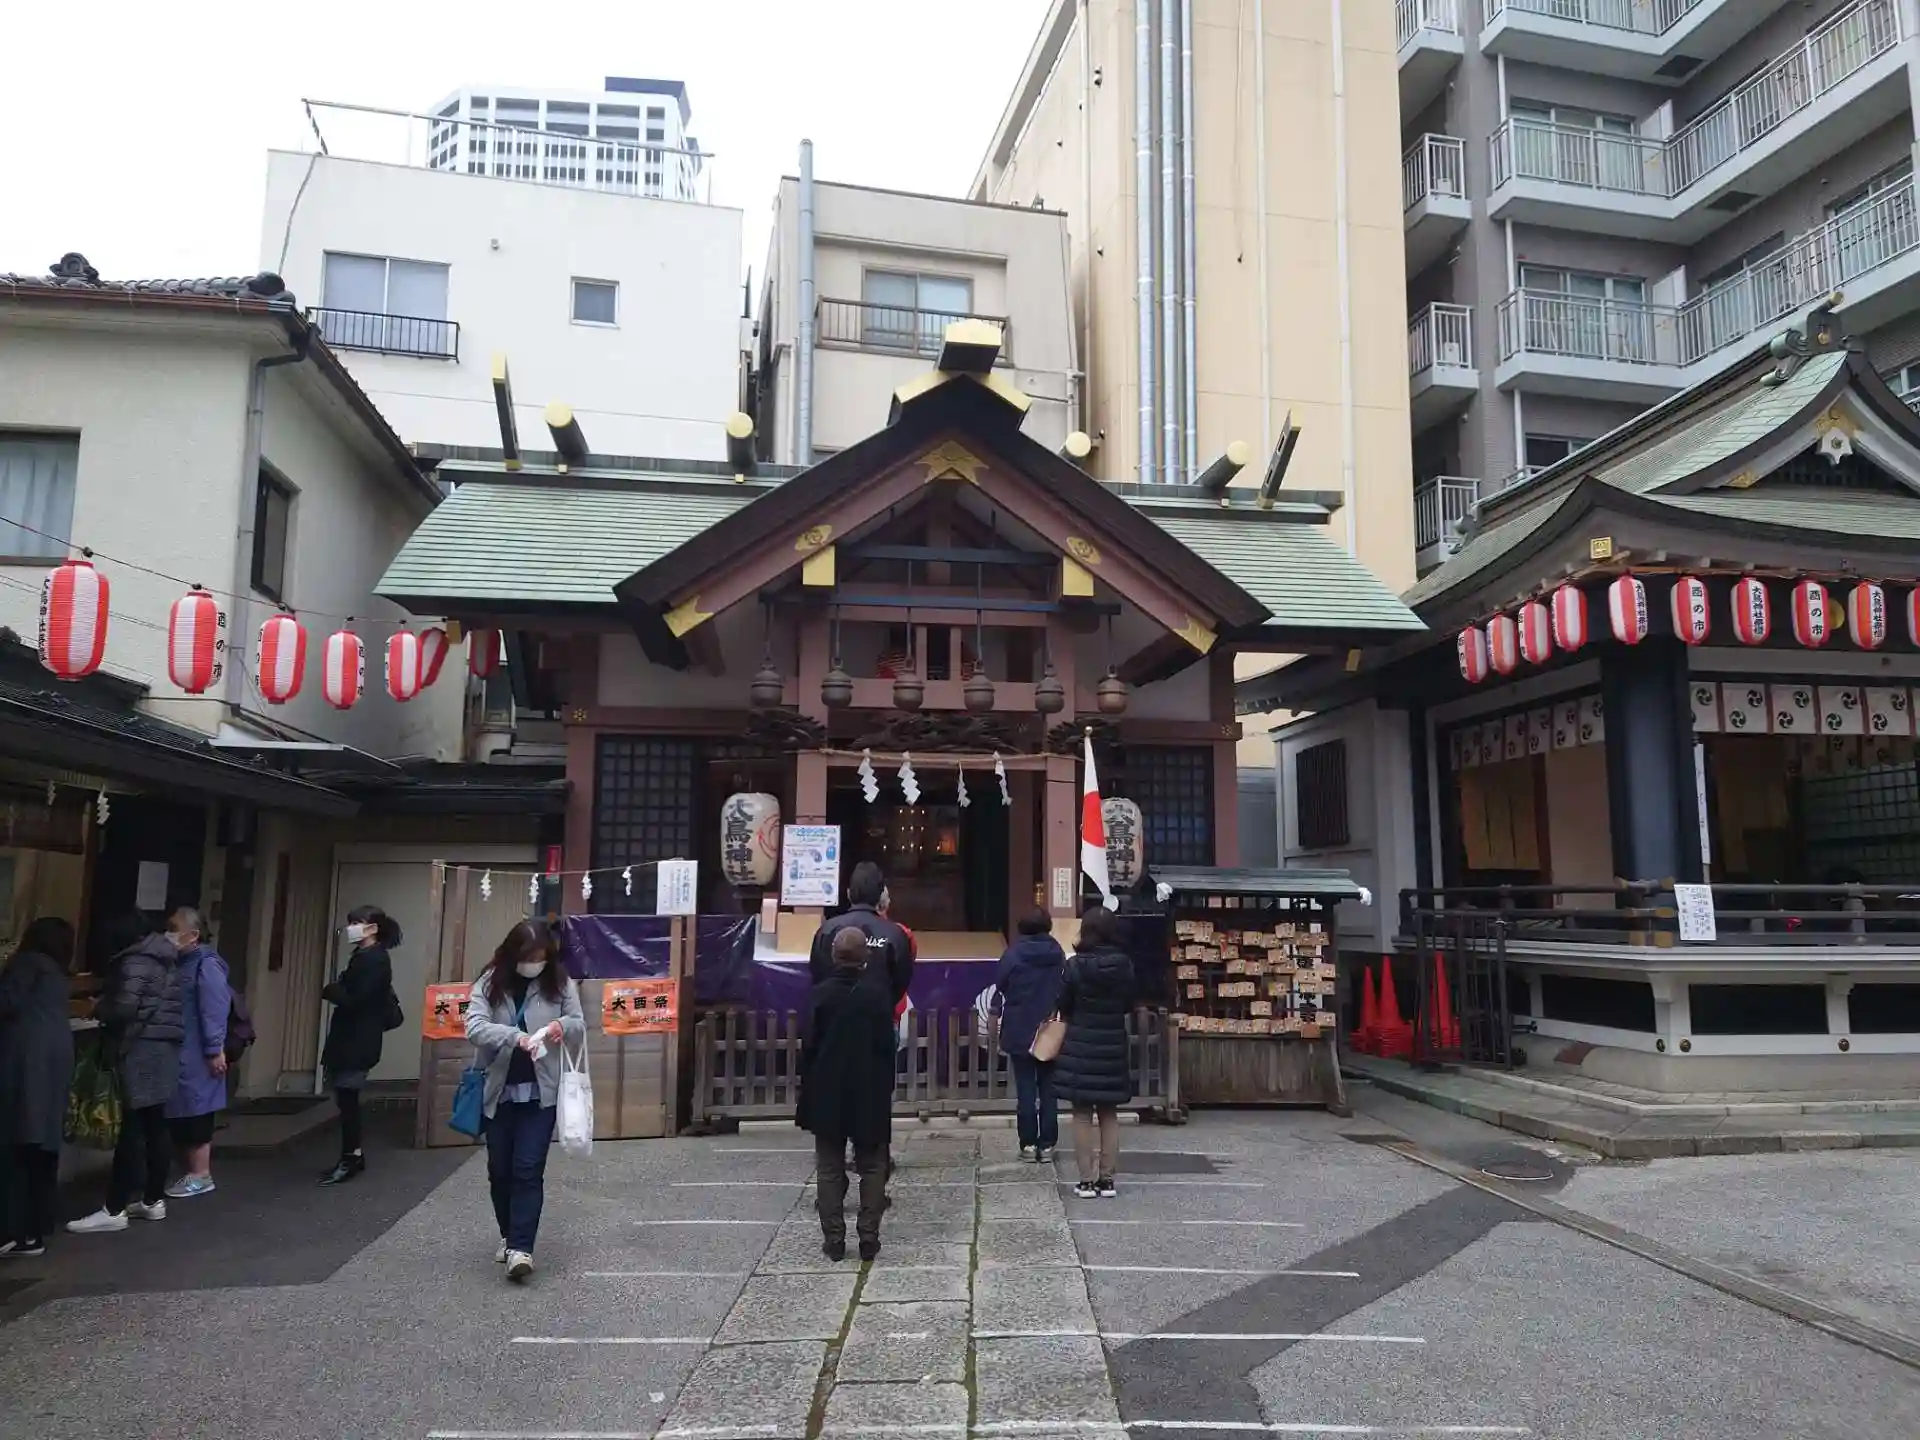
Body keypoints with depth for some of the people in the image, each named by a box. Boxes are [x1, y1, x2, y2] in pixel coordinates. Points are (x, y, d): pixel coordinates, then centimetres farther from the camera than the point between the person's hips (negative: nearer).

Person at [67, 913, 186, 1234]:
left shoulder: (135, 961, -9)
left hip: (142, 1047, -9)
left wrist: (99, 1010, 2)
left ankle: (114, 1210, -5)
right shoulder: (167, 960, 17)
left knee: (132, 1127, -8)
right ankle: (153, 1201, 16)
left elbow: (124, 1006, -18)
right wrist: (107, 1005, 18)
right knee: (155, 1125, 11)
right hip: (166, 1045, 9)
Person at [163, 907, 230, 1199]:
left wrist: (215, 1050, -20)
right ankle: (193, 1171, 22)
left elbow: (214, 1010, -18)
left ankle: (201, 1176, 8)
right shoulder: (180, 963, 14)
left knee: (195, 1115, -1)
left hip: (196, 1057, -9)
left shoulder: (206, 964, -13)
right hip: (177, 1054, 9)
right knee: (179, 1116, 12)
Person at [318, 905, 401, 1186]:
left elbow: (353, 999, -21)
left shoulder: (375, 960, -15)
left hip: (357, 1041, -9)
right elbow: (352, 993, 14)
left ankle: (350, 1159, 2)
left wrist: (329, 990, -5)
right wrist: (335, 991, -4)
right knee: (346, 1098, 12)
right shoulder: (364, 956, 15)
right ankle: (354, 1155, 19)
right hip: (350, 1038, 9)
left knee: (346, 1098, -6)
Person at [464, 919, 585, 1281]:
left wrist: (563, 1026, -21)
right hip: (499, 1092, 2)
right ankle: (509, 1236, 32)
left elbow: (580, 1026, 3)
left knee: (528, 1169, -7)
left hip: (541, 1092, -1)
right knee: (499, 1169, 12)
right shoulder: (490, 983, -5)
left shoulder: (560, 983, -3)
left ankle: (520, 1247, -5)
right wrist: (515, 1037, -30)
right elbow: (474, 1027, -16)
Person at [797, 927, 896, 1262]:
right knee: (872, 1167, 11)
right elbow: (887, 1048, -5)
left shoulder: (820, 994, -8)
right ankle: (868, 1238, 9)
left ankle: (834, 1239, 9)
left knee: (830, 1168, 9)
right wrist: (886, 1089, 6)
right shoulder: (877, 996, -8)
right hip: (870, 1095, 0)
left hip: (827, 1095, 0)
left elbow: (809, 1046, -5)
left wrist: (808, 1090, 5)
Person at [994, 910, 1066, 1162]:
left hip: (1020, 1030, -2)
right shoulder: (1058, 954, -1)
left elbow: (1000, 985, -2)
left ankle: (1028, 1144, 4)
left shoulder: (1013, 954, -7)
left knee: (1025, 1089, 3)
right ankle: (1047, 1144, 7)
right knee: (1048, 1088, 7)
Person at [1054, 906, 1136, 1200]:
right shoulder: (1124, 966, -5)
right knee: (1109, 1115, 13)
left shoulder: (1075, 966, -13)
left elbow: (1062, 1006, -5)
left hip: (1080, 1046, -3)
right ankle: (1107, 1179, 15)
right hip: (1113, 1047, 3)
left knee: (1082, 1115, 6)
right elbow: (1129, 1004, 5)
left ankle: (1088, 1180, 6)